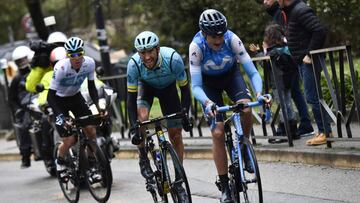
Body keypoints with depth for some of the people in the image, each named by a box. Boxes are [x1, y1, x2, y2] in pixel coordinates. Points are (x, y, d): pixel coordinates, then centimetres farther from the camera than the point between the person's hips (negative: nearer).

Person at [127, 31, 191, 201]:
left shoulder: (173, 58, -37)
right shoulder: (134, 64, -35)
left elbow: (184, 88, -23)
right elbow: (131, 97, -27)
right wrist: (134, 128, -34)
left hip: (168, 87, 0)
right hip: (146, 86, 0)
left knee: (176, 134, -3)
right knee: (142, 118, -30)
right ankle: (143, 159, -4)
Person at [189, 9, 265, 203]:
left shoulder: (232, 39, -30)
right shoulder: (196, 46, -32)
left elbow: (252, 72, -29)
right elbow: (195, 86, -31)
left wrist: (259, 93, -48)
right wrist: (207, 103, -51)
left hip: (231, 74, 1)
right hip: (208, 81, -1)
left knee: (246, 109, -30)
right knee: (218, 132, -12)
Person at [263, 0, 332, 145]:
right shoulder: (286, 12, 12)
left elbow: (320, 31, -25)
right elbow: (277, 15, 34)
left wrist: (310, 54, -22)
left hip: (309, 60, -10)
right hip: (302, 61, 10)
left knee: (312, 96, -8)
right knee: (313, 96, 12)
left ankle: (324, 132, -3)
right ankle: (326, 130, 17)